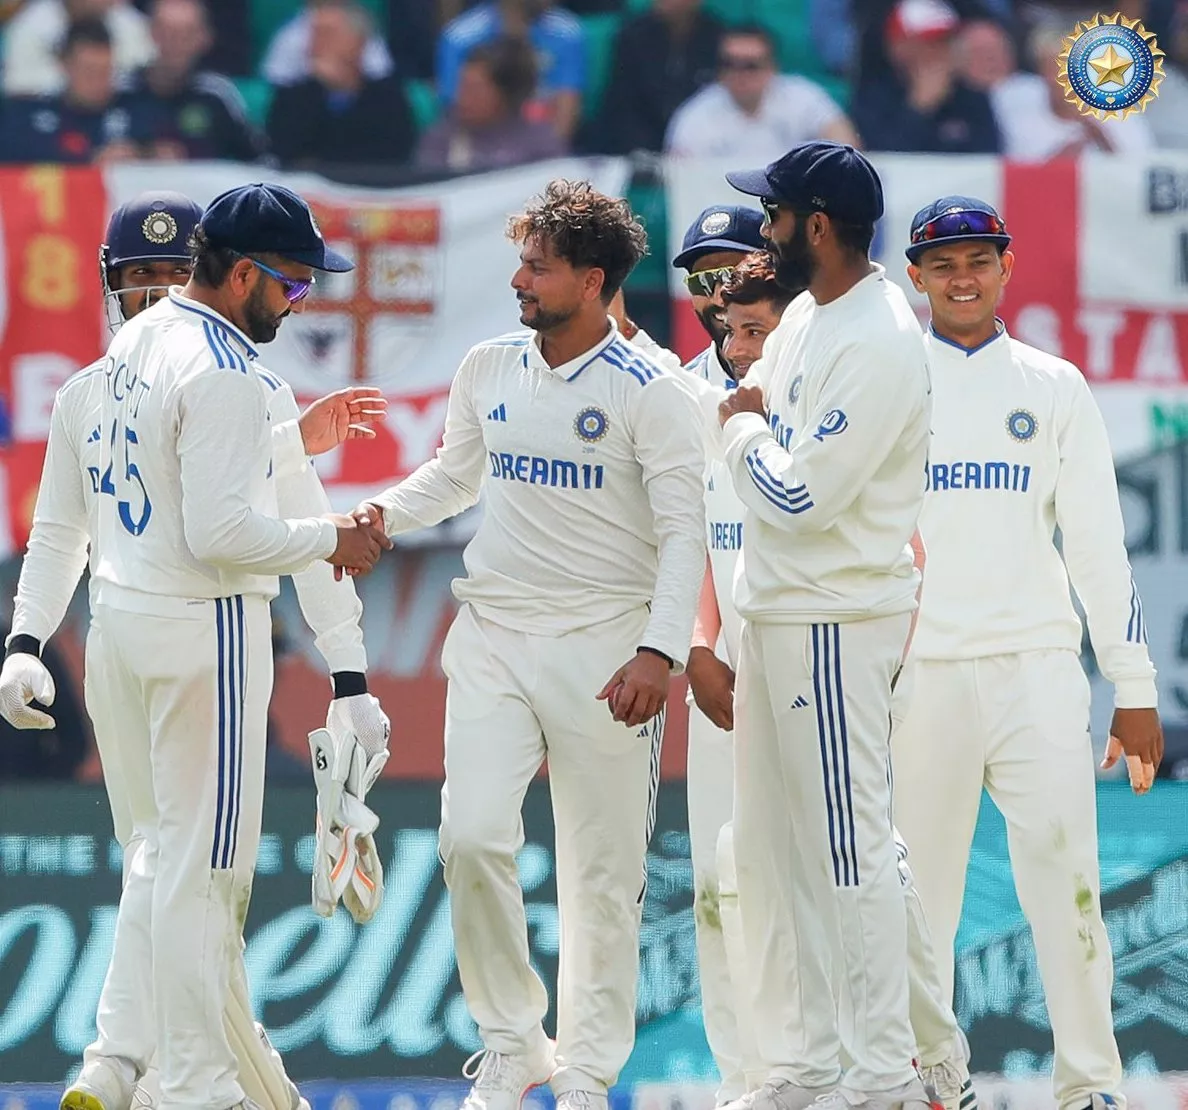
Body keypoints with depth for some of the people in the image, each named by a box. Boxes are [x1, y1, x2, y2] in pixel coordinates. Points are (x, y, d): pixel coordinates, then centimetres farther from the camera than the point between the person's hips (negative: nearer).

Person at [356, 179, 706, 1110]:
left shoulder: (649, 391, -8)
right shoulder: (489, 370, 7)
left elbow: (684, 532, -10)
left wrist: (660, 651, -22)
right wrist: (383, 513, 4)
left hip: (603, 646, -4)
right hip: (493, 638, 4)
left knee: (603, 867, 1)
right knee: (472, 837, -10)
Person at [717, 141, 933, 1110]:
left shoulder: (878, 346, -19)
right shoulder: (804, 317, 11)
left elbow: (802, 496, -21)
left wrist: (745, 431, -5)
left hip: (838, 624, -10)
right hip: (775, 618, 10)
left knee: (849, 849, -7)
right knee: (772, 849, 13)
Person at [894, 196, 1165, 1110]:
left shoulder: (1054, 388, 11)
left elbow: (1098, 544, 10)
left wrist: (1135, 687, 5)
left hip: (1035, 666, 0)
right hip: (918, 670, 0)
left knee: (1063, 868, -9)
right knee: (920, 877, 1)